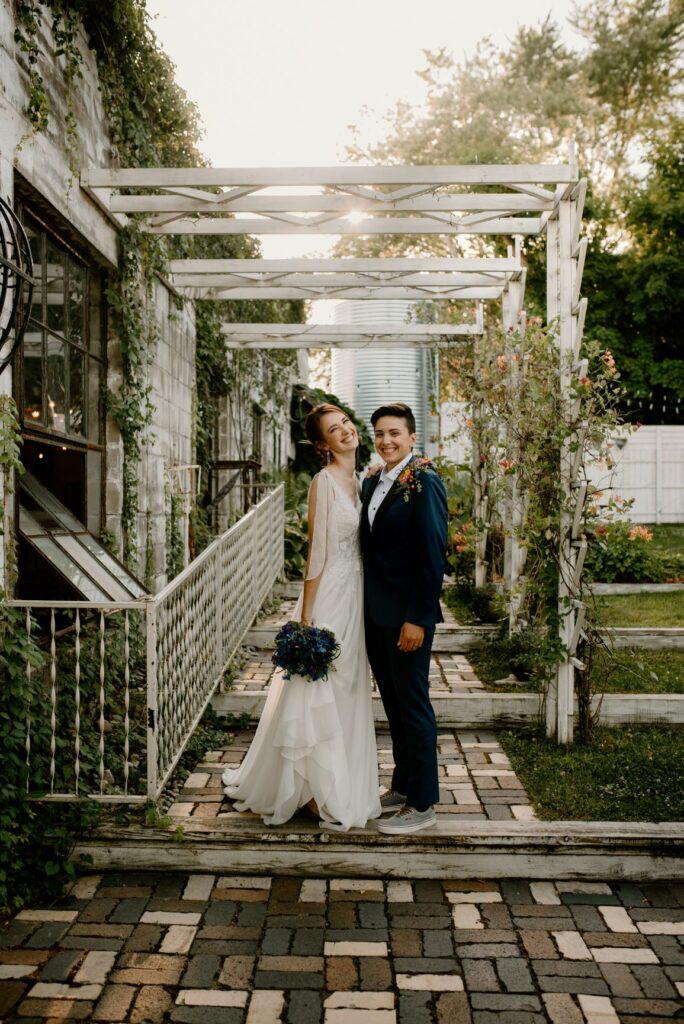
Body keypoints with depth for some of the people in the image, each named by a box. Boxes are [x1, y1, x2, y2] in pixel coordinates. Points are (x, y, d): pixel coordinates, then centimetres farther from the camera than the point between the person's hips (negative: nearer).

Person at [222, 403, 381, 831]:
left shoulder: (358, 481, 10)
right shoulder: (325, 481, -14)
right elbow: (317, 553, -16)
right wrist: (306, 617, -16)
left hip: (356, 598, 8)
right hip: (330, 595, -8)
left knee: (348, 693, 16)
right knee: (317, 691, 3)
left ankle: (346, 784, 30)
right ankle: (312, 788, 17)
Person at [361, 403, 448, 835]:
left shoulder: (424, 482, -13)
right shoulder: (372, 483, 12)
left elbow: (433, 554, -17)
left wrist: (418, 618, -19)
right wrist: (367, 608, 12)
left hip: (408, 615, -8)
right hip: (376, 613, 8)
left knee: (413, 704, 2)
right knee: (393, 703, 17)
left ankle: (423, 804, 15)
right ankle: (402, 786, 32)